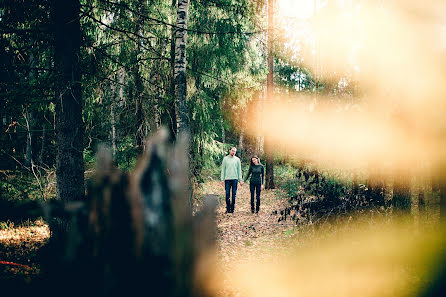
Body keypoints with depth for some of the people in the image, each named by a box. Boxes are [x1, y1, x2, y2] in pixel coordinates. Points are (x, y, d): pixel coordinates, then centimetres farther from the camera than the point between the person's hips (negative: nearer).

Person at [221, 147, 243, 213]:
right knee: (227, 194, -1)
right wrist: (222, 179, -2)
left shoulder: (237, 159, 7)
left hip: (235, 179, 0)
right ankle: (228, 208, 4)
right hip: (227, 179, 0)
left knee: (234, 194, 2)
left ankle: (232, 208, 7)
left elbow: (239, 170, 7)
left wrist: (240, 180, 0)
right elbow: (223, 169, 5)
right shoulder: (225, 159, 6)